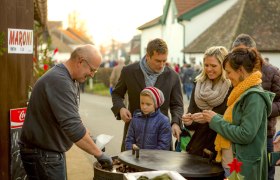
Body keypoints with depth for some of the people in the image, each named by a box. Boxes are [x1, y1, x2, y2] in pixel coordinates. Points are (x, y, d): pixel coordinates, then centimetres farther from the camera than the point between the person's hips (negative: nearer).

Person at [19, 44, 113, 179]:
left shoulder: (71, 80, 9)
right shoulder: (59, 80, -24)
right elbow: (72, 126, -30)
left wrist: (89, 138, 6)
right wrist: (99, 154, -24)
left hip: (54, 151, 10)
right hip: (42, 154, -10)